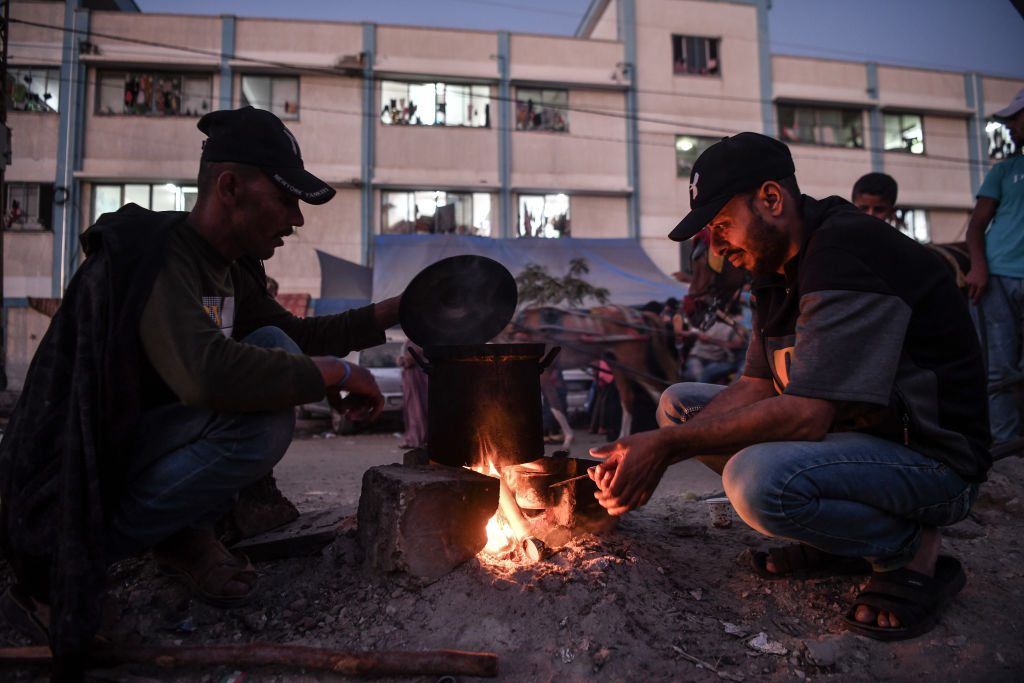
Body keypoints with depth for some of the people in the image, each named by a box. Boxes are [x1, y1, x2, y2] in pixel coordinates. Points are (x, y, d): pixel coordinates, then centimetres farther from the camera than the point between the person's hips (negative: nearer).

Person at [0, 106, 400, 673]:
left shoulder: (231, 269, 6)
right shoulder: (154, 256, -23)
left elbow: (299, 335, 20)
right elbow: (207, 374, -41)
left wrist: (394, 312, 11)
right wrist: (336, 373, -28)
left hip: (143, 443, 9)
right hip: (82, 473, -9)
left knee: (275, 349, -1)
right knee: (261, 421, -29)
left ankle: (185, 535, 2)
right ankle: (61, 571, -9)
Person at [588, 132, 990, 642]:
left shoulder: (847, 253, -23)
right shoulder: (778, 269, 7)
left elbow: (805, 416, -30)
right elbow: (756, 387, 3)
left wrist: (668, 446, -24)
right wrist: (653, 452, -10)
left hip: (930, 458, -9)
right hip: (843, 429, 9)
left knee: (758, 480, -36)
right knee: (678, 403, 5)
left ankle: (911, 548, -5)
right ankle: (840, 536, 6)